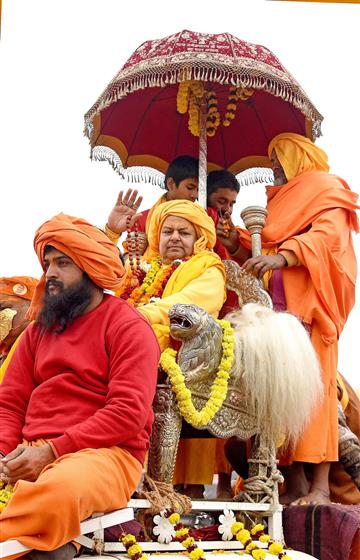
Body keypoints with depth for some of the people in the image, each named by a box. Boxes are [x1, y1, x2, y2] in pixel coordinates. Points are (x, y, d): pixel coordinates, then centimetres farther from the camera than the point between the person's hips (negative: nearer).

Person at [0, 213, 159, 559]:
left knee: (61, 487, -39)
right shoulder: (38, 329, 20)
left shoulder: (128, 326, 0)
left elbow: (129, 413, -11)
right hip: (31, 457, 5)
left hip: (106, 454, -5)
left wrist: (52, 450, -17)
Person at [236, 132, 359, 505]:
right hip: (278, 306, 7)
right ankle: (294, 482, -3)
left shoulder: (326, 191, 6)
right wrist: (237, 241, 7)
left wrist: (281, 257, -27)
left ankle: (320, 484, -13)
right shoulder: (282, 199, 28)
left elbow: (326, 235, -12)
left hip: (309, 304, -6)